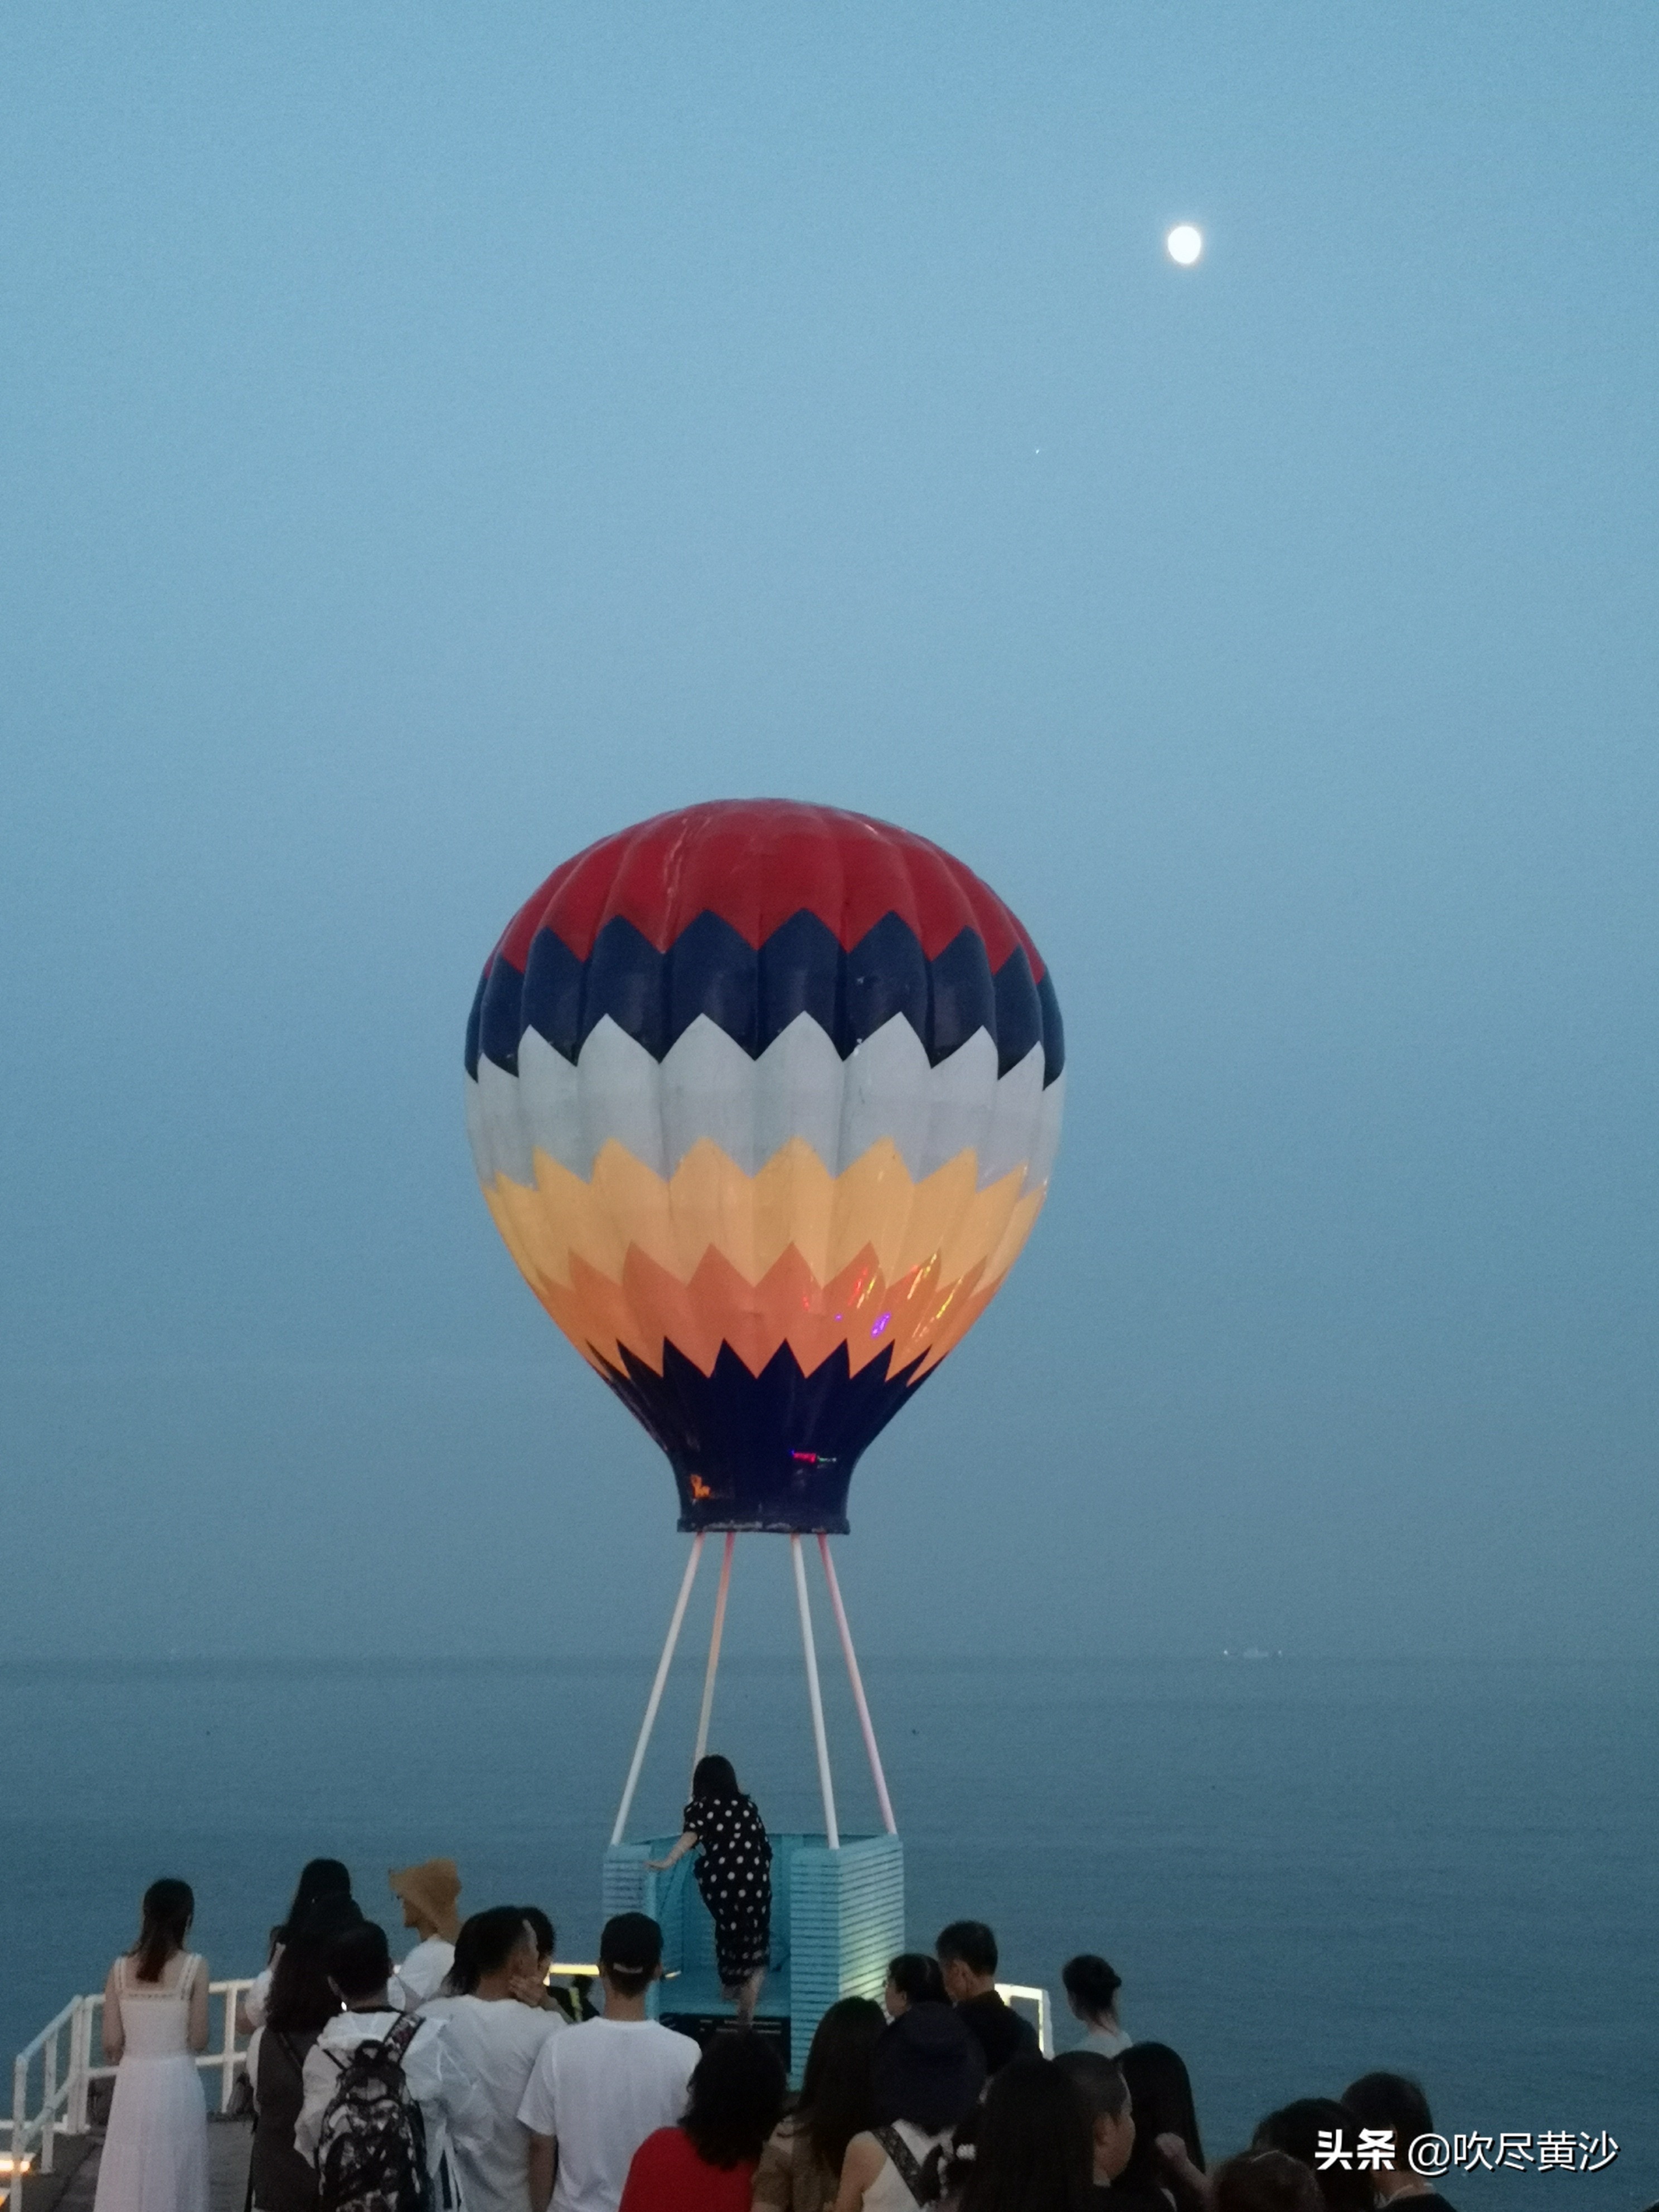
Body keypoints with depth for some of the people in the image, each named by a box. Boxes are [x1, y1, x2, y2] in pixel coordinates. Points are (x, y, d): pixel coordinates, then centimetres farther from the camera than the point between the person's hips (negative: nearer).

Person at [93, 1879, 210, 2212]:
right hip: (176, 2081, -2)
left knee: (129, 2179, 10)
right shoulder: (194, 1967, -8)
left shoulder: (121, 1968, -1)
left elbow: (111, 2044, 1)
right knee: (171, 2178, 7)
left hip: (132, 2083, 2)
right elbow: (199, 2040, -6)